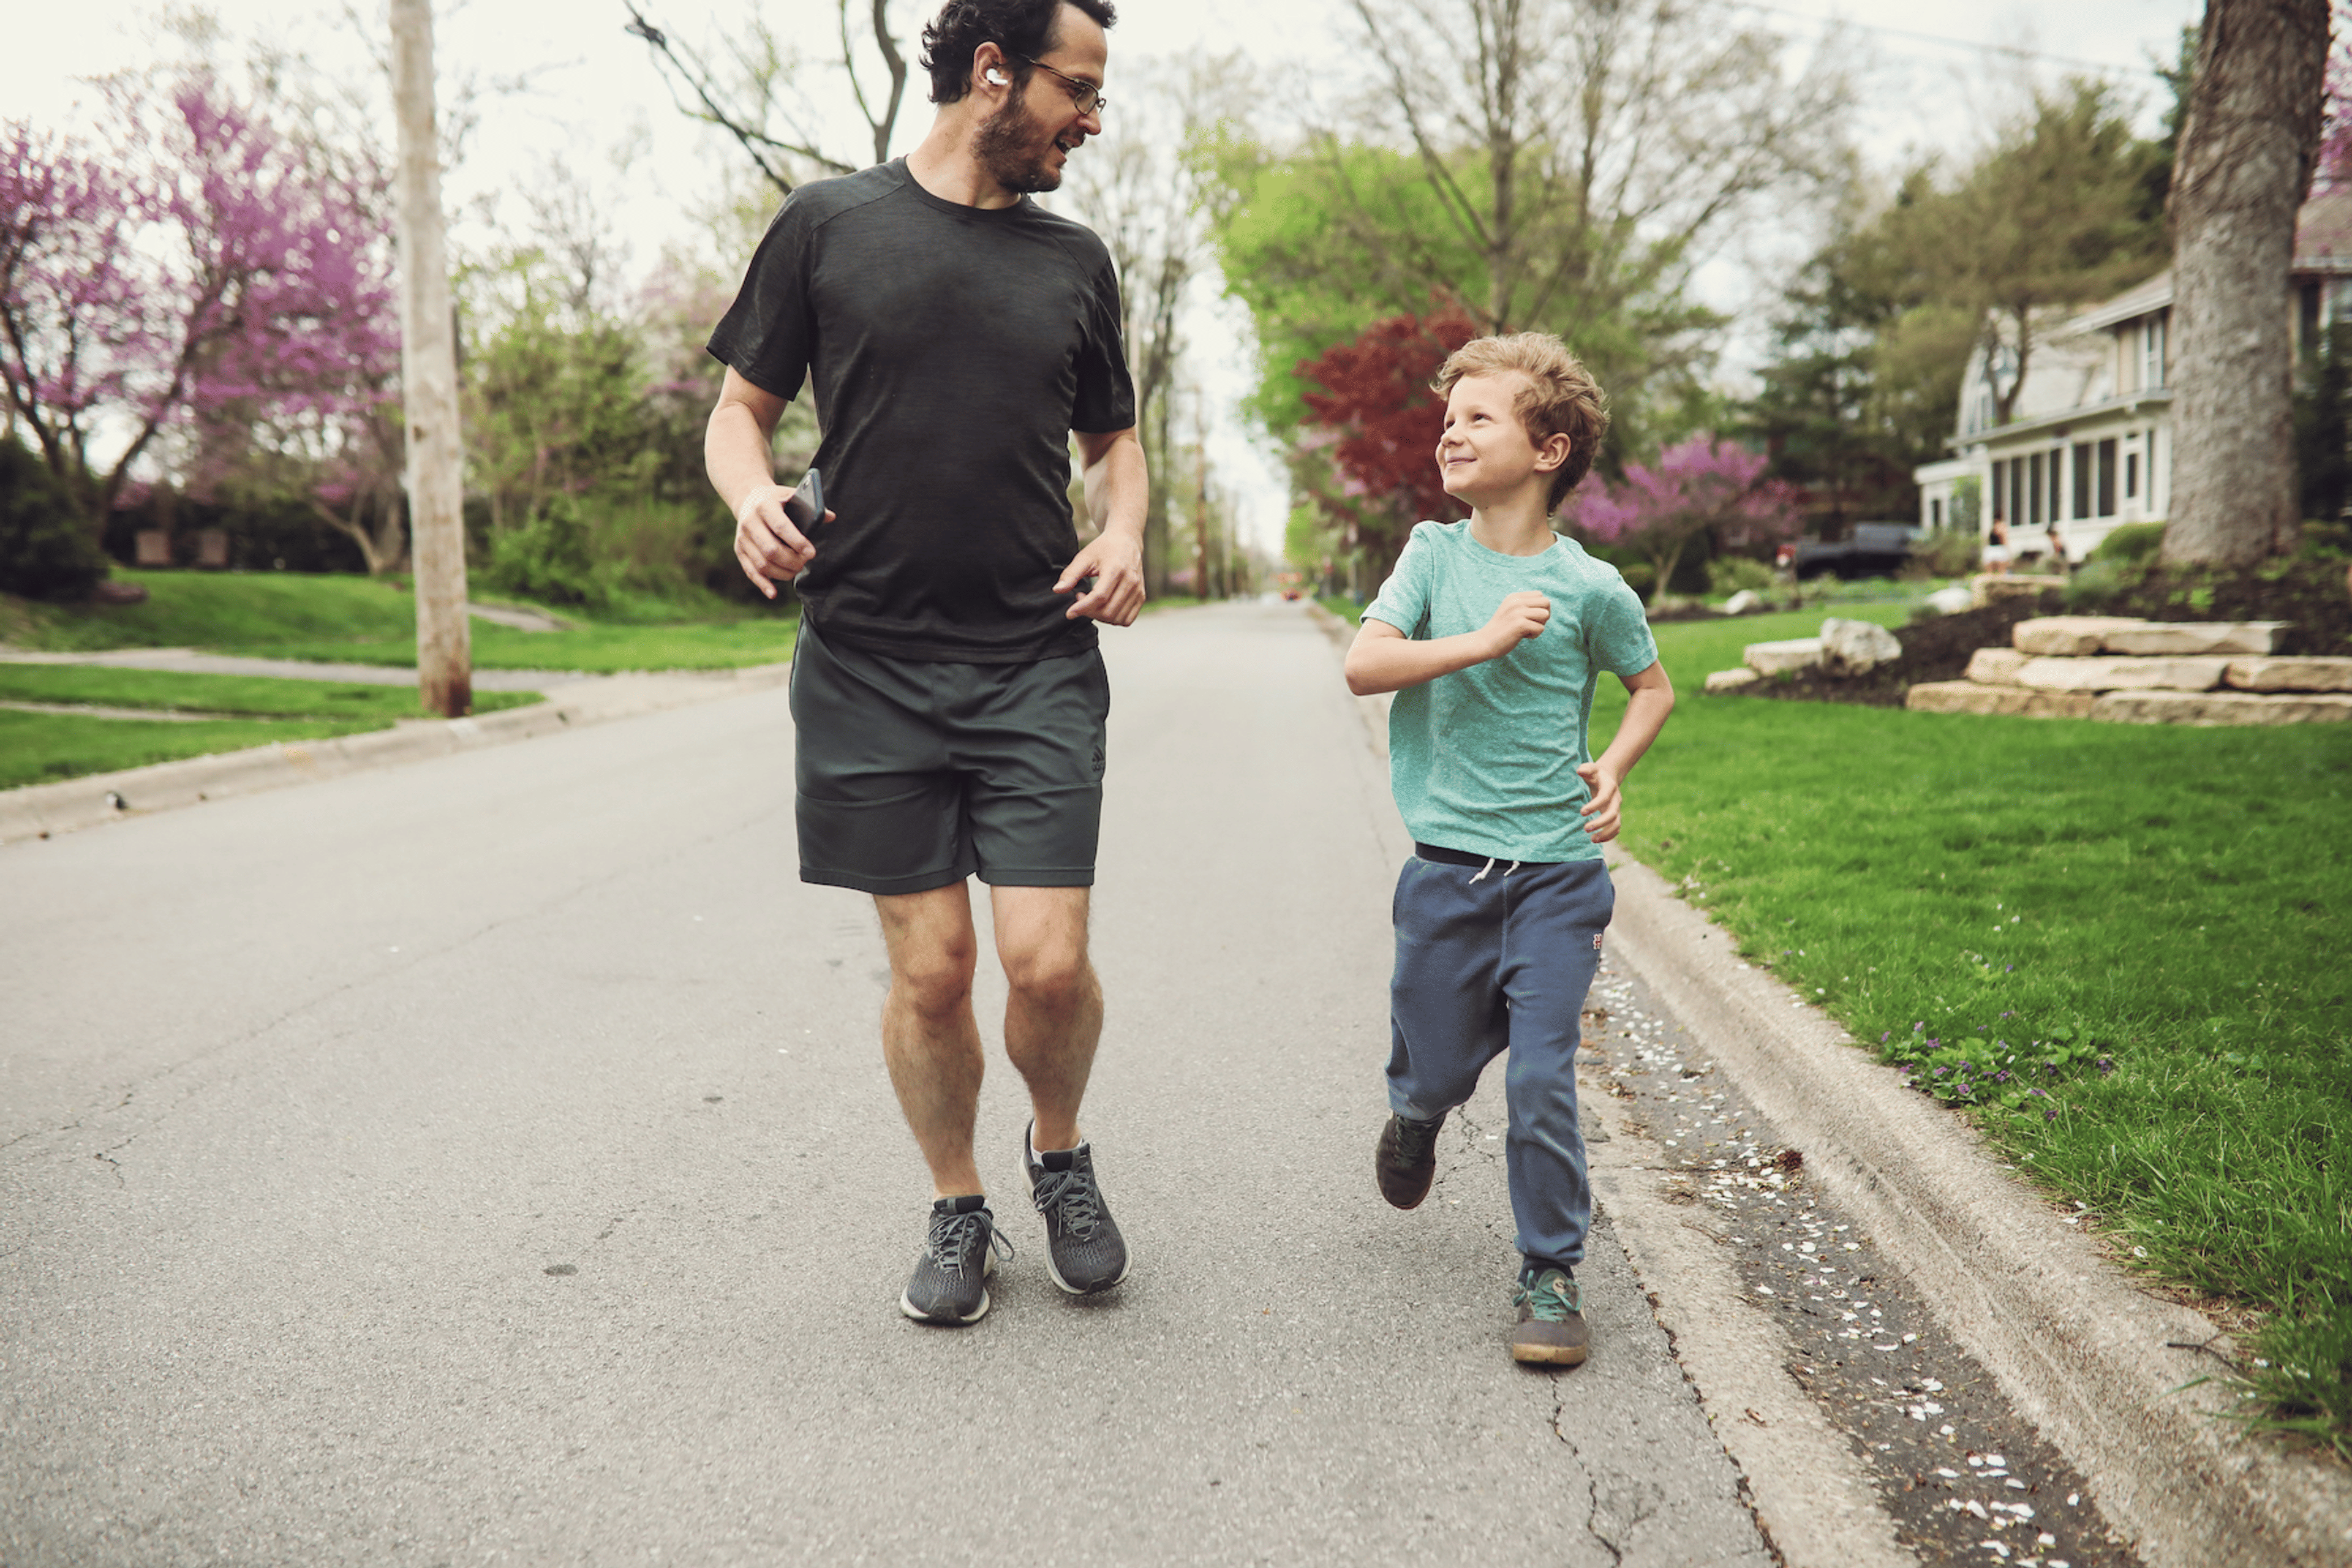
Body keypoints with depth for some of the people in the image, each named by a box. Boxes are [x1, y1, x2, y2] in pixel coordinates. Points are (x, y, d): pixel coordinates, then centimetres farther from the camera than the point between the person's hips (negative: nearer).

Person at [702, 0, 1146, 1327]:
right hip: (870, 666, -1)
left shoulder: (1076, 260, 13)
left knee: (1049, 960, -8)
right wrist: (751, 493, -14)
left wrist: (1125, 530, 2)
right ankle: (958, 1209, 25)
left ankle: (1063, 1161, 23)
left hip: (1039, 663, 2)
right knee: (931, 968, 0)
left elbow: (1114, 436, 23)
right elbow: (742, 411, 9)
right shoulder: (829, 225, 5)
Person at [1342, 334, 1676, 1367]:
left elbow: (1653, 687, 15)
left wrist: (1613, 768, -1)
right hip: (1446, 868, 1)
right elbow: (1362, 665, -12)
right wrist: (1484, 641, -20)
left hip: (1556, 870, -1)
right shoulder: (1433, 553, 0)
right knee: (1438, 1067, 11)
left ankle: (1550, 1276, 12)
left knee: (1541, 1081, -6)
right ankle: (1416, 1111, 49)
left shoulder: (1589, 586, -2)